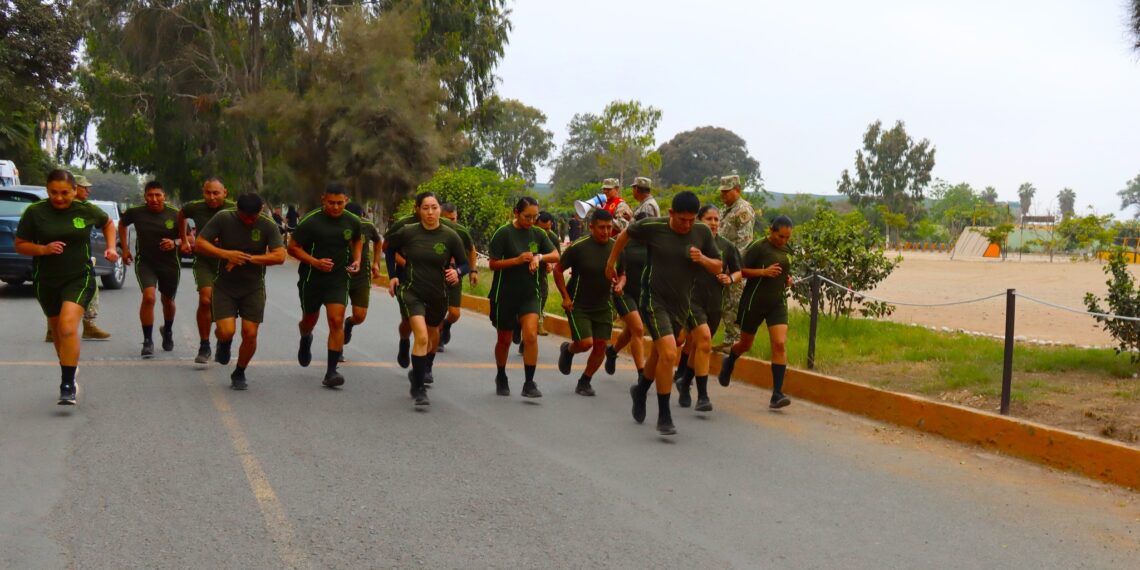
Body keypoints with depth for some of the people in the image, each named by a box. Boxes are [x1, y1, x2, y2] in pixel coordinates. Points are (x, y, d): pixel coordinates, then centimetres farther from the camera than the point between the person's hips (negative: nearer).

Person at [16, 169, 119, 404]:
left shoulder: (86, 210, -4)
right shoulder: (35, 212, -6)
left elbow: (108, 223, 18)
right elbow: (20, 245, 0)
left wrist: (111, 247, 3)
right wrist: (44, 249, -18)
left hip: (79, 279, -2)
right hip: (46, 281, 2)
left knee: (68, 327, -21)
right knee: (57, 330, 15)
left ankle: (68, 386, -16)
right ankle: (68, 371, 40)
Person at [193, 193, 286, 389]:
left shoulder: (268, 226, -9)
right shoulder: (223, 219, -9)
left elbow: (279, 256, -17)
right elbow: (199, 244, -9)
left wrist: (248, 258, -22)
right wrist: (227, 254, -22)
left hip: (253, 287, 1)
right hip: (225, 286, -1)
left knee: (250, 334, -3)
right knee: (226, 331, -15)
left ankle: (239, 374, 22)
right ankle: (224, 344, 25)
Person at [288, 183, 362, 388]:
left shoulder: (352, 222, -2)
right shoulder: (310, 221, -13)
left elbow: (357, 241, 20)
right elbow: (292, 247, -8)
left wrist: (357, 260, 2)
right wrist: (315, 262, -21)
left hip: (338, 279, 1)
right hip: (312, 279, -1)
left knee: (337, 321, -12)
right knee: (310, 319, 15)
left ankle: (331, 371, -9)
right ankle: (305, 340, 54)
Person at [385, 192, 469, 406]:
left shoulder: (450, 236, -7)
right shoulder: (408, 232, -7)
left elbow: (464, 262, 2)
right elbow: (390, 248, 13)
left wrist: (456, 271, -19)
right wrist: (392, 276, 7)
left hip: (437, 294, 3)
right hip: (411, 291, -3)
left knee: (432, 335, 21)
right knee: (421, 337, -21)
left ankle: (424, 370, 51)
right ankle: (418, 388, -13)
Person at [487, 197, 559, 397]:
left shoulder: (538, 234, 3)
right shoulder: (503, 233, -9)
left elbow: (555, 256, 6)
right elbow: (493, 264, -10)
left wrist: (539, 257, -13)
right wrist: (518, 260, -22)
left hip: (530, 294, 2)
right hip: (505, 294, -2)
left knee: (531, 336, -15)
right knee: (504, 340, 11)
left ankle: (529, 383, -10)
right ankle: (501, 377, 34)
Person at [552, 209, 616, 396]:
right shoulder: (578, 247, -14)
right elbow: (558, 270, -4)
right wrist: (565, 297, -8)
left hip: (603, 306, 4)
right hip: (578, 305, -4)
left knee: (601, 345, -1)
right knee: (586, 342, -14)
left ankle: (585, 381, 19)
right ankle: (568, 349, 22)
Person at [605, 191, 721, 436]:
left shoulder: (702, 233, -4)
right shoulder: (653, 227, -13)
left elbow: (717, 267, 4)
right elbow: (626, 234, 6)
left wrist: (703, 259, -17)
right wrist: (611, 262, 13)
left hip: (681, 303, 5)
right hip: (654, 299, -5)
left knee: (659, 353, 20)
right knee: (668, 353, -20)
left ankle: (640, 390, 50)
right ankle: (664, 417, -10)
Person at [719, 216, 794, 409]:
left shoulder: (787, 250, 9)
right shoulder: (758, 247, -11)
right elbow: (740, 270, -14)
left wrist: (787, 279, 6)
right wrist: (763, 272, -24)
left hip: (778, 302, 4)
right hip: (755, 301, -4)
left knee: (780, 344, -13)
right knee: (745, 344, 13)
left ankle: (777, 394, -15)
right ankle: (729, 362, 49)